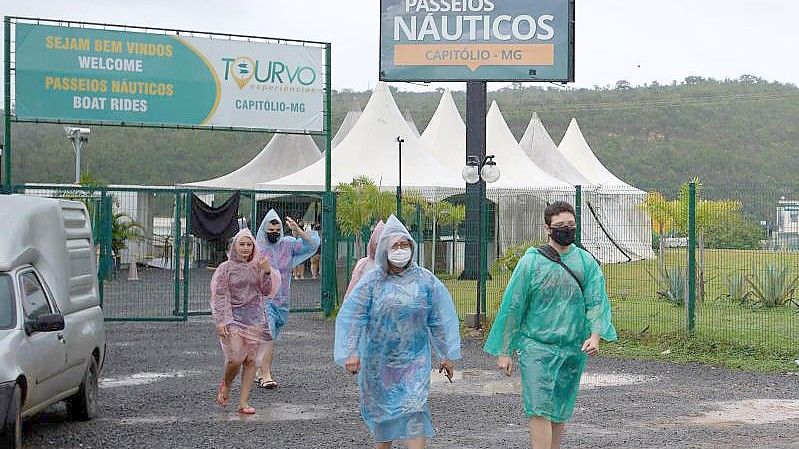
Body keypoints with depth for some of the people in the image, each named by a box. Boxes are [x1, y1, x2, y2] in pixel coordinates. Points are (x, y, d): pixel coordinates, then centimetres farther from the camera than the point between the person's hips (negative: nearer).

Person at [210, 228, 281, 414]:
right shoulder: (226, 268, 1)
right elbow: (219, 296, -2)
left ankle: (244, 402, 6)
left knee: (251, 360, 0)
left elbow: (267, 291, 5)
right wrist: (221, 321, -10)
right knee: (236, 359, -13)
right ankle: (225, 384, 19)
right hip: (234, 317, -3)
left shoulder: (257, 267, 9)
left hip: (255, 318, 3)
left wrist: (267, 272, -10)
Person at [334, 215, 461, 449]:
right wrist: (351, 352, -16)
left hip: (414, 359, 0)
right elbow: (353, 316, -8)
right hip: (379, 358, 0)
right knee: (381, 408, 12)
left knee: (414, 408, -11)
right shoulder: (372, 280, -6)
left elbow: (439, 320, 4)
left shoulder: (426, 280, -2)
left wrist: (446, 355, 5)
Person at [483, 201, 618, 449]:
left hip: (574, 349, 3)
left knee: (560, 412, 10)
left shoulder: (587, 262, 7)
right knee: (540, 409, -13)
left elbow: (596, 301, -1)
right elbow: (512, 307, 2)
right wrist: (504, 351, 0)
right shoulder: (531, 262, 0)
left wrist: (595, 334, -21)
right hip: (537, 346, -3)